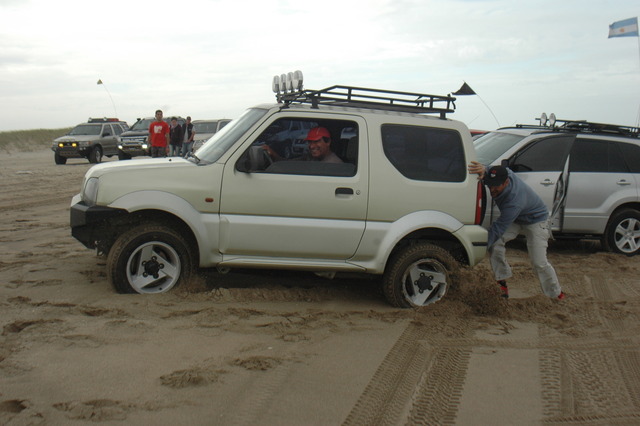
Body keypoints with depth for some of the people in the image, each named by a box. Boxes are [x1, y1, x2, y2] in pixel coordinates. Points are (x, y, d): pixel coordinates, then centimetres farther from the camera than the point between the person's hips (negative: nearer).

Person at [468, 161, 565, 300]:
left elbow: (499, 227, -41)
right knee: (495, 243, -17)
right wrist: (483, 169, -44)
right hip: (515, 219, 7)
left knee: (539, 262, -13)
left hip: (536, 220, -7)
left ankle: (556, 293, 11)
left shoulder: (514, 201, -43)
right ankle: (502, 282, -3)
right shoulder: (504, 173, -25)